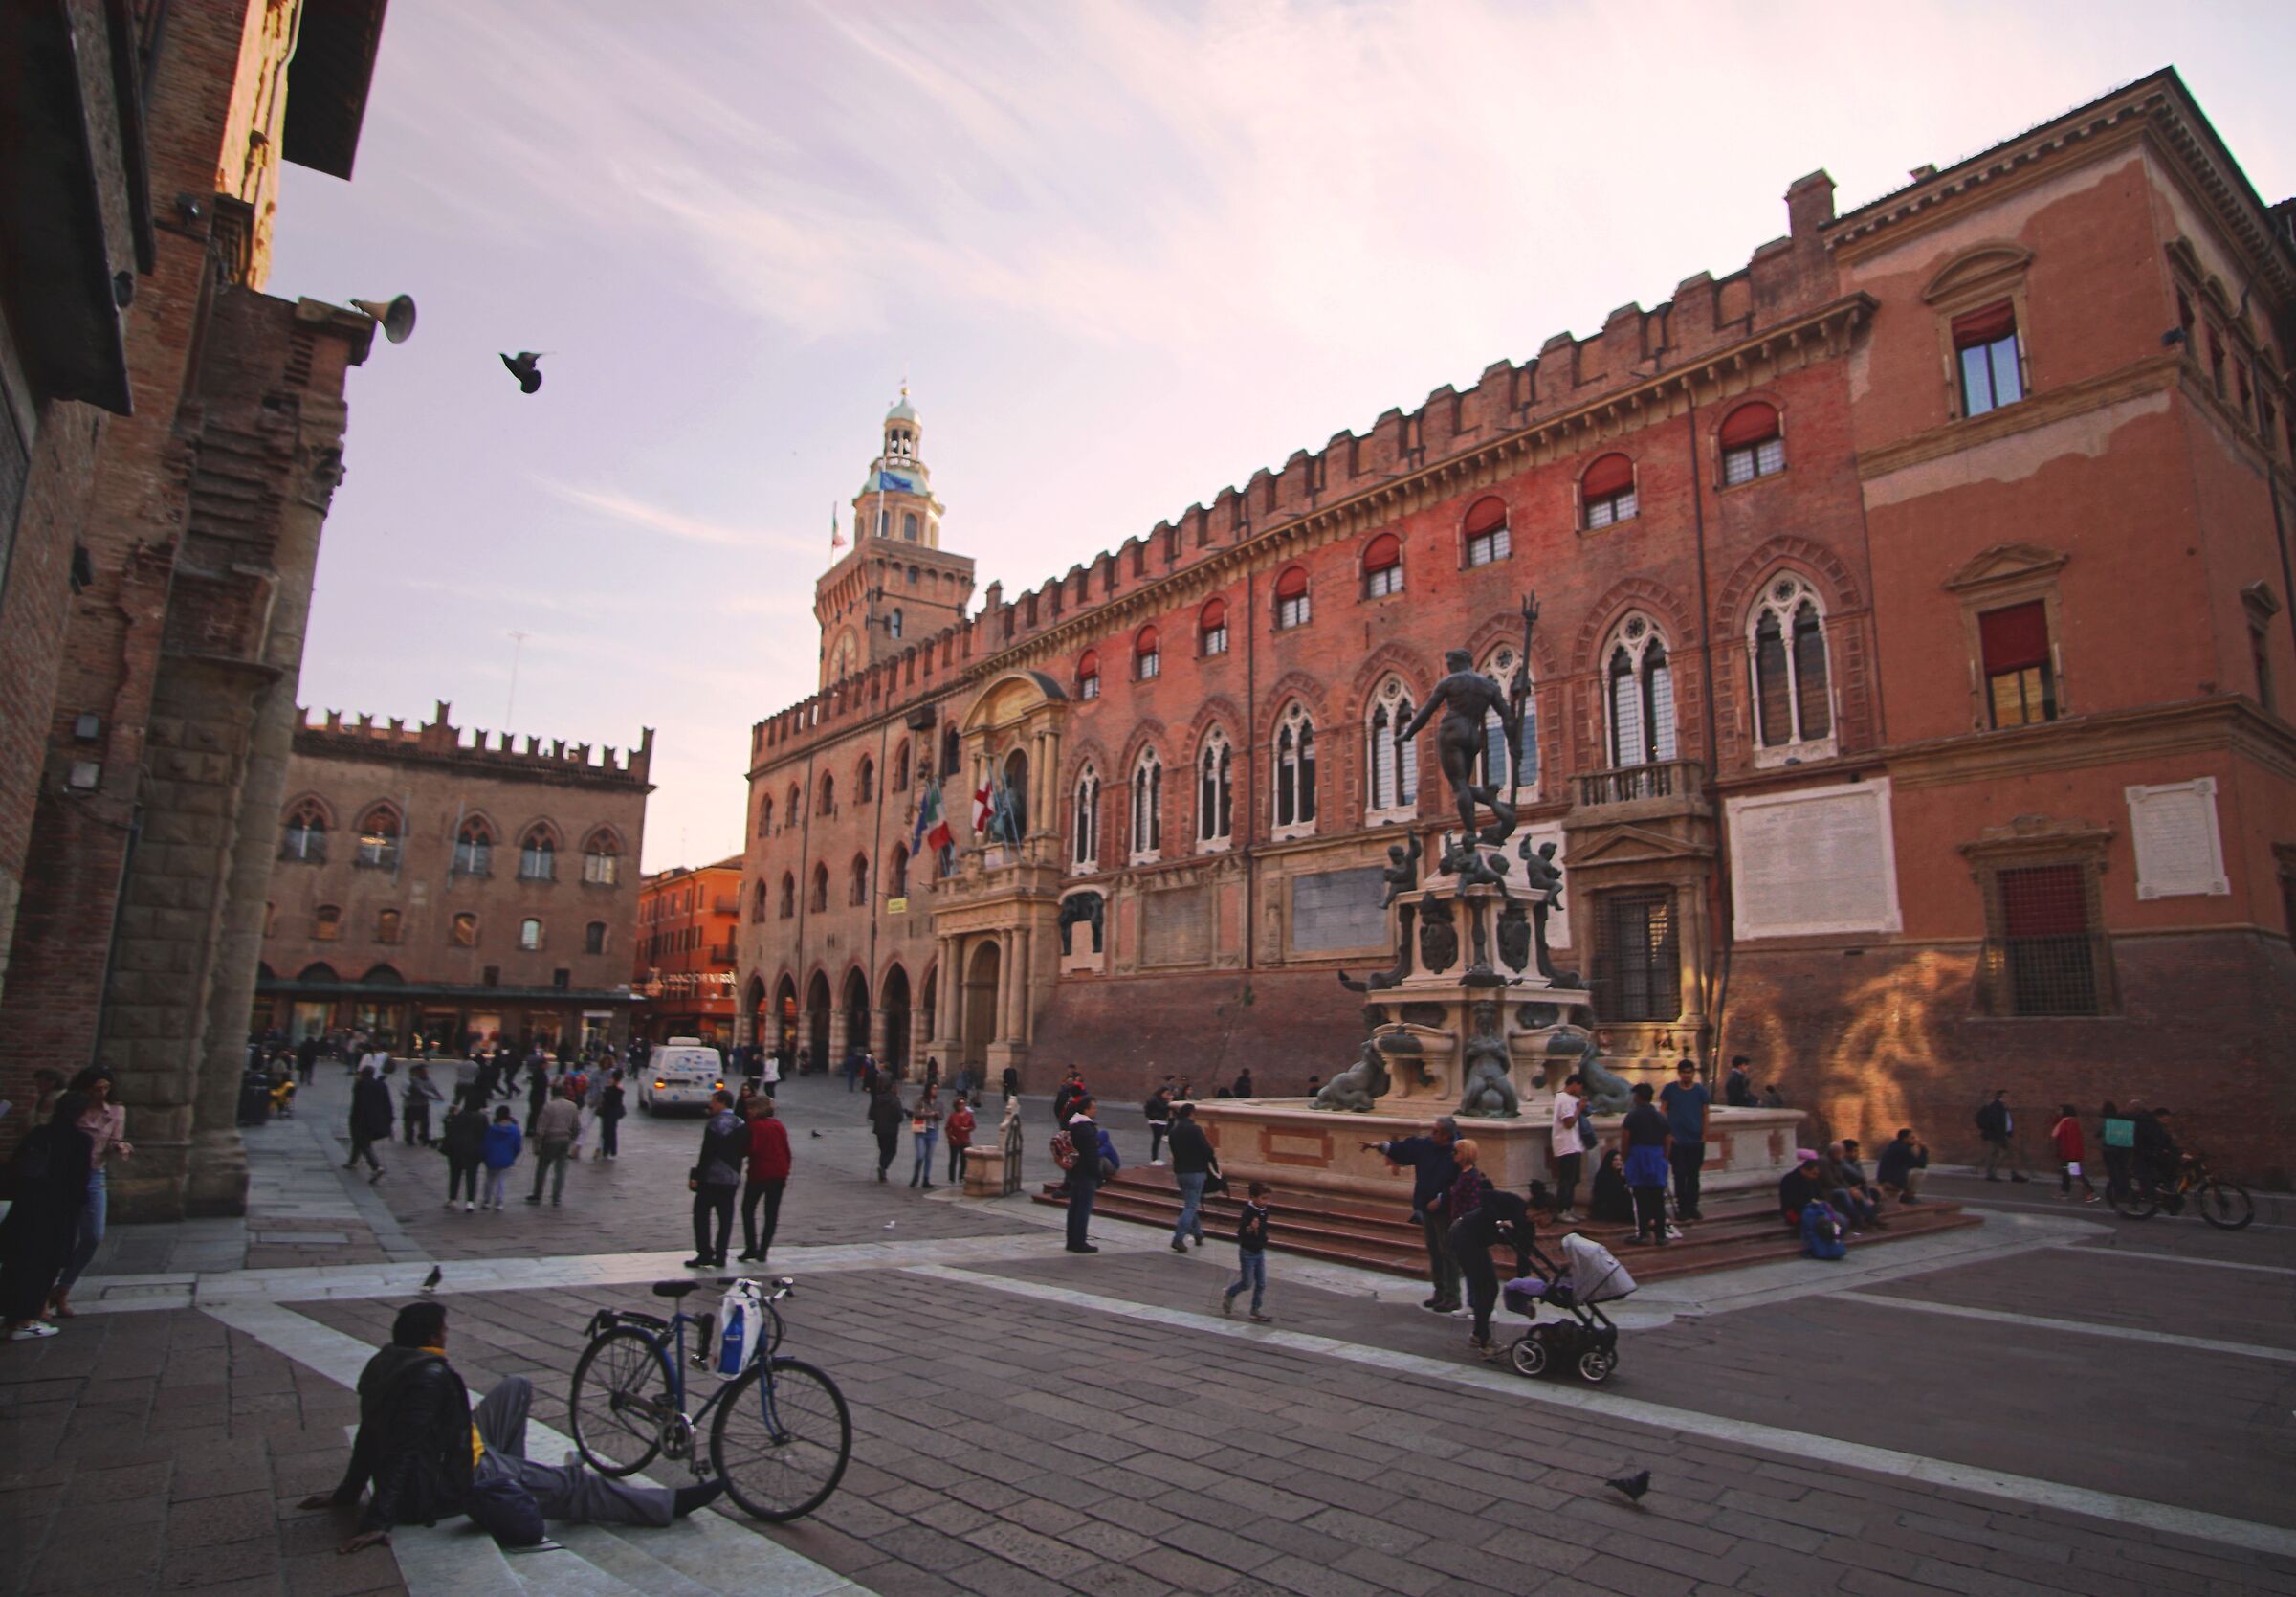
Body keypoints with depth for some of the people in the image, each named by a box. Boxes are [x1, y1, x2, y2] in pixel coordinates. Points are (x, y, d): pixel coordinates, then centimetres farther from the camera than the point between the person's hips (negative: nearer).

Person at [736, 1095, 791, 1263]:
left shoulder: (755, 1126, -10)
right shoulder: (779, 1126, 9)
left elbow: (751, 1148, -18)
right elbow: (786, 1151, 10)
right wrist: (785, 1172, 16)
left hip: (759, 1174, -5)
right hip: (779, 1175, 5)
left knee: (748, 1210, 11)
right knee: (772, 1213, 9)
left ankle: (751, 1248, 6)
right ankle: (763, 1251, 8)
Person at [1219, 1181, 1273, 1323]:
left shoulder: (1264, 1211, 0)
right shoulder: (1248, 1213, -24)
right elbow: (1240, 1233, -28)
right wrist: (1250, 1228, -45)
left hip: (1260, 1252, 7)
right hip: (1248, 1252, -7)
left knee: (1261, 1284, 6)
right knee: (1247, 1283, 4)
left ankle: (1255, 1311, 17)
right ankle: (1228, 1295, 31)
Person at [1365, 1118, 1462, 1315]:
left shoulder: (1456, 1153, -18)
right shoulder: (1425, 1145, 2)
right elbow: (1403, 1148, 3)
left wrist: (1440, 1199, -19)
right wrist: (1380, 1146, -11)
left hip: (1445, 1210, -7)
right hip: (1426, 1208, 7)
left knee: (1447, 1253, -1)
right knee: (1433, 1252, 15)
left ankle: (1452, 1298, 8)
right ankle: (1440, 1293, 27)